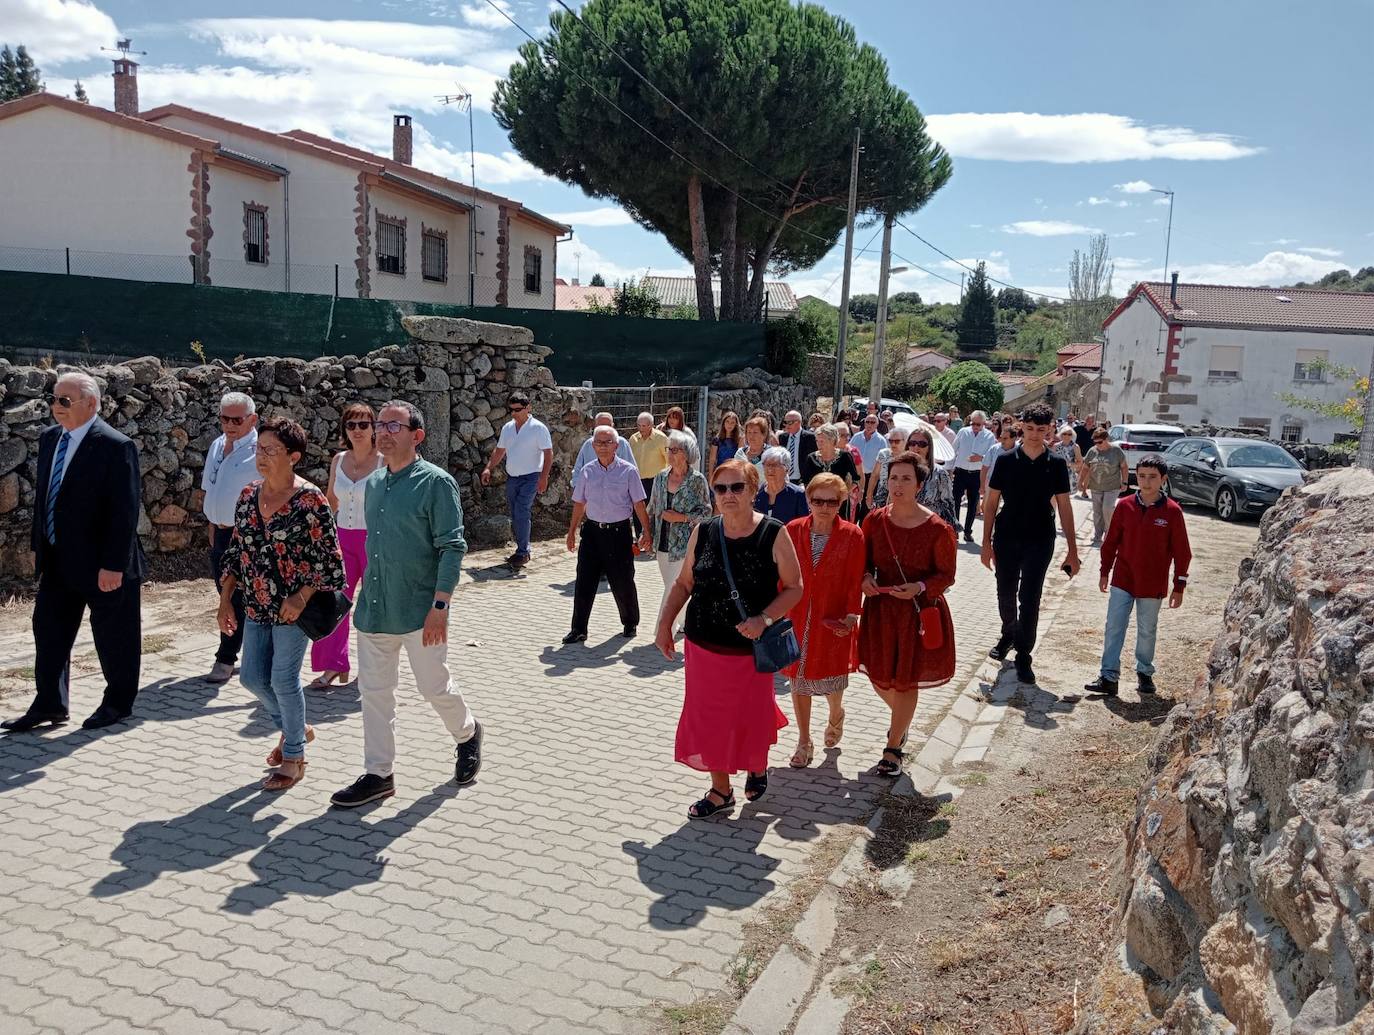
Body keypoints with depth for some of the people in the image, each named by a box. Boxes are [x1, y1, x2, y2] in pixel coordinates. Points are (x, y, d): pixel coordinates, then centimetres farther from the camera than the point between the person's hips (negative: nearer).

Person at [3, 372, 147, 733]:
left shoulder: (115, 446, -18)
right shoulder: (49, 438, 6)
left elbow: (125, 510, -19)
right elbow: (42, 494, 15)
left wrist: (113, 565, -21)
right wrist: (38, 544, 13)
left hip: (103, 563, -7)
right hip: (58, 560, 8)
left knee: (113, 636, 7)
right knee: (48, 630, 11)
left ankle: (118, 703, 23)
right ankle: (49, 706, 23)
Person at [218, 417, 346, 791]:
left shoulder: (310, 500, -15)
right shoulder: (249, 496, 4)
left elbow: (329, 558, -13)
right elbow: (236, 552, 12)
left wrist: (301, 598, -20)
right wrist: (225, 600, 8)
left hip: (293, 606, -6)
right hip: (257, 606, 6)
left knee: (284, 679, -1)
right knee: (252, 677, 10)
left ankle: (293, 757, 18)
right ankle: (292, 728, 37)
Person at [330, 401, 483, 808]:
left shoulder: (435, 482, -12)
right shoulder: (374, 482, 10)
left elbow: (452, 547, -15)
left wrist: (440, 606, -20)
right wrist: (368, 592, 17)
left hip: (420, 608, -6)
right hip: (374, 607, 6)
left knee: (434, 686, 5)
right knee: (374, 691, 9)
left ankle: (467, 734, 34)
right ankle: (379, 774, 20)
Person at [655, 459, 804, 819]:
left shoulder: (774, 534, -12)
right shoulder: (703, 533, -2)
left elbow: (794, 588, -8)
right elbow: (684, 583, 9)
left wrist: (764, 619, -21)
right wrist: (665, 623, 0)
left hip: (751, 649, -3)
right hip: (704, 646, 3)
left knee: (750, 715, 13)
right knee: (710, 717, 10)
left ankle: (757, 766, 46)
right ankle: (720, 790, 29)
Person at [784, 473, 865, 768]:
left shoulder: (852, 535, -7)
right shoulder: (793, 530, -2)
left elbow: (855, 581, -5)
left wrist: (851, 615, -15)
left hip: (833, 621, -2)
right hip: (796, 618, 2)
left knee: (831, 680, 5)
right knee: (798, 681, 10)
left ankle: (835, 714, 41)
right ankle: (804, 742, 27)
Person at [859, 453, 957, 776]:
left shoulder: (937, 529, -14)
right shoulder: (874, 521, -4)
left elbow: (946, 576, -7)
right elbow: (864, 561, 8)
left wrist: (920, 587, -25)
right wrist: (865, 578, -13)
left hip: (918, 611, -4)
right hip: (880, 607, 4)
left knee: (906, 680, 6)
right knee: (878, 675, 13)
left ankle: (893, 748, 23)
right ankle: (902, 719, 46)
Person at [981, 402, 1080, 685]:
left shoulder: (1056, 464, -1)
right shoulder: (1006, 460, -1)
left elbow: (1064, 507, 1)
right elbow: (991, 503, 2)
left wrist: (1072, 550, -2)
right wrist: (987, 542, -2)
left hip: (1039, 542, -1)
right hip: (1006, 539, 1)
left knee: (1030, 599, -1)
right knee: (1006, 594, 13)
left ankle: (1023, 656, 7)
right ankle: (1008, 634, 39)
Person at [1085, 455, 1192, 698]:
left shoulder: (1172, 511, -9)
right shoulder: (1125, 506, -3)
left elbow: (1181, 551, -4)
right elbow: (1111, 541, 7)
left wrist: (1179, 586, -2)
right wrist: (1105, 571, 9)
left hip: (1153, 585, -2)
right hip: (1122, 580, 2)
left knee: (1147, 631, 12)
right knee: (1113, 628, 0)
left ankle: (1144, 673, 29)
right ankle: (1109, 677, 5)